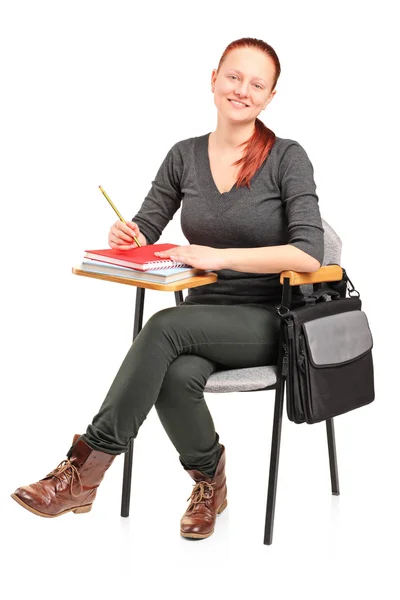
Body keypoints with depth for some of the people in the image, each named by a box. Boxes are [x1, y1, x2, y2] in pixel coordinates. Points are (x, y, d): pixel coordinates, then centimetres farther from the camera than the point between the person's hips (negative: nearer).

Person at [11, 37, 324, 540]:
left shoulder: (287, 158, -7)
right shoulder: (184, 156, 7)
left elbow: (309, 255, -17)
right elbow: (143, 233, 10)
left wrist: (221, 256, -28)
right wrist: (128, 239, -15)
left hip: (269, 321, -3)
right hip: (202, 318, 4)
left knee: (165, 326, -32)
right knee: (177, 377, -31)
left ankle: (84, 470, -28)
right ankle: (210, 480, -1)